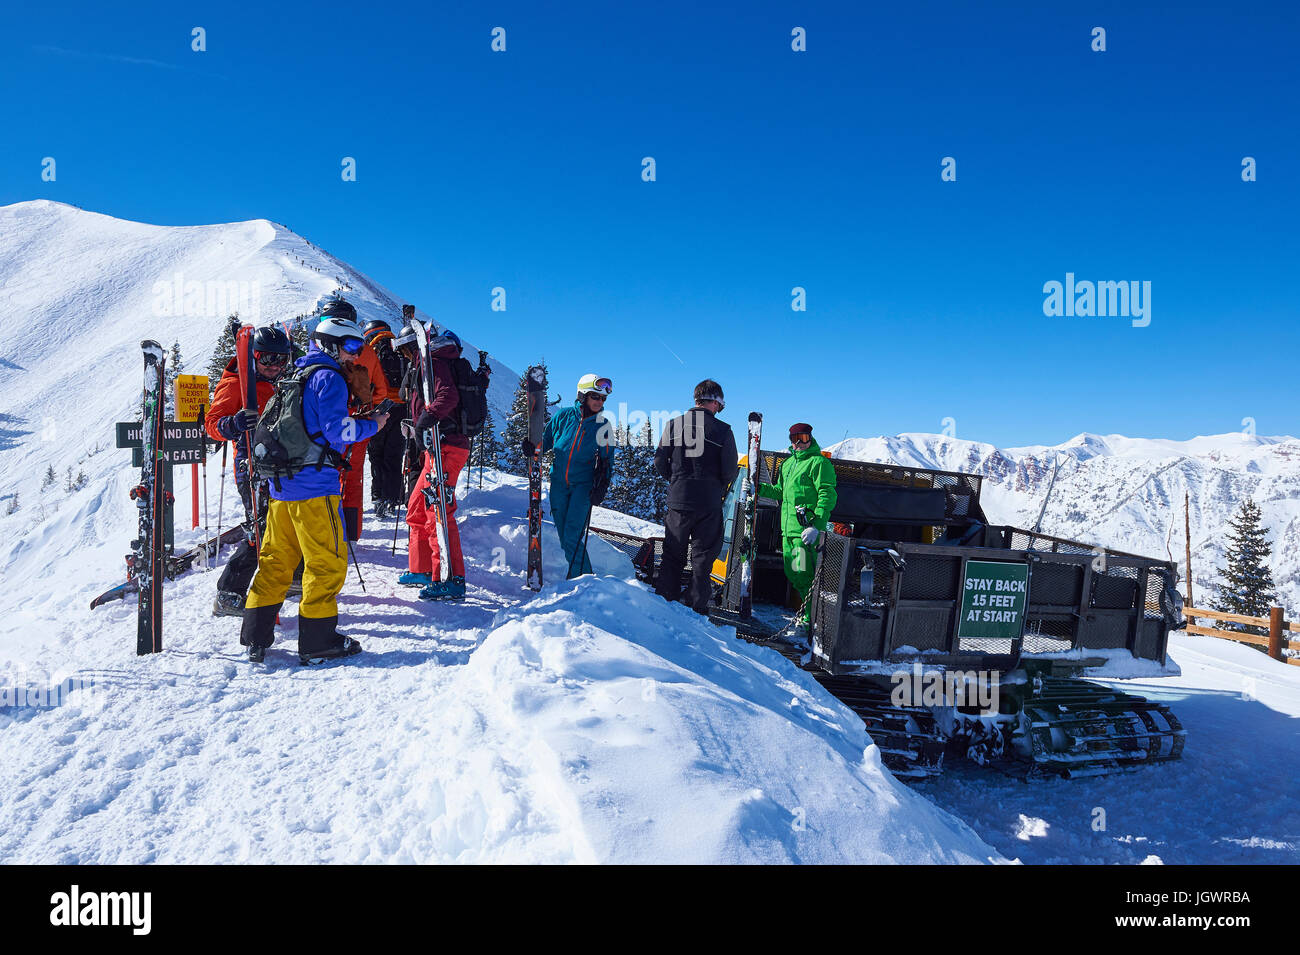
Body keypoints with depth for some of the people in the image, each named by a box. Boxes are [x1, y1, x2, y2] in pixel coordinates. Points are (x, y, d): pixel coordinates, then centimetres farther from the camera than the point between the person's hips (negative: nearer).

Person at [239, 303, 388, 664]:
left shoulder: (298, 374, 20)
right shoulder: (328, 377, -8)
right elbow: (338, 429, -15)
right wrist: (372, 425, -2)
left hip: (282, 482, 9)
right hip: (314, 483, -9)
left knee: (276, 558, 13)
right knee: (328, 559, -1)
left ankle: (256, 635, 18)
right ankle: (318, 640, 3)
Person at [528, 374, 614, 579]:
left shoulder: (602, 426, -1)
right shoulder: (563, 416, -1)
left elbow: (606, 458, 6)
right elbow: (546, 438, 12)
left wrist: (602, 485, -5)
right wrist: (532, 447, -8)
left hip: (583, 484, -3)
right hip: (559, 482, 3)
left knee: (572, 537, -13)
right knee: (564, 535, 6)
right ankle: (582, 574, 18)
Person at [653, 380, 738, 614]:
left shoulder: (673, 425, -1)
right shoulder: (722, 430, -8)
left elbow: (659, 461, 2)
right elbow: (730, 471, -7)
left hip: (677, 500, 2)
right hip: (709, 503, -2)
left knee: (673, 554, 14)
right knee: (703, 556, 8)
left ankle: (665, 600, 16)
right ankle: (697, 606, 9)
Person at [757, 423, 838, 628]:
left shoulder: (819, 463, -7)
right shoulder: (788, 463, 19)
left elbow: (827, 496, -14)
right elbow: (780, 492, 30)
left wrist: (816, 526, -23)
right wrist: (759, 488, 14)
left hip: (806, 531, -8)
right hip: (788, 529, 8)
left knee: (803, 576, -10)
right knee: (792, 574, 12)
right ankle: (807, 609, 27)